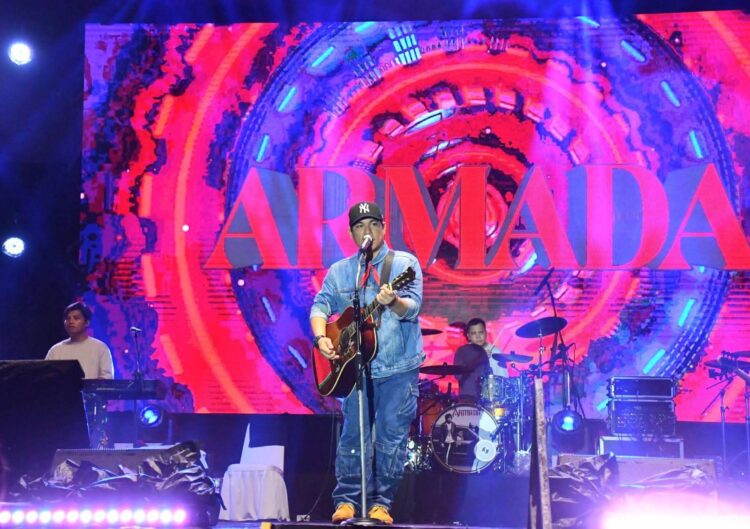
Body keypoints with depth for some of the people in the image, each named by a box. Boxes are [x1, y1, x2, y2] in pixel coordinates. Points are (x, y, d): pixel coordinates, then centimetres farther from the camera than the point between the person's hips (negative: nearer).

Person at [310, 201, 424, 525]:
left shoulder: (405, 263, 1)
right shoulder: (338, 271, 12)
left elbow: (413, 307, -12)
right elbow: (320, 306, 7)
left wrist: (393, 302, -34)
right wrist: (321, 337, -13)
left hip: (398, 368, -2)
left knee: (392, 436, -1)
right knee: (353, 435, 4)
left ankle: (380, 503, 7)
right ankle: (346, 500, 12)